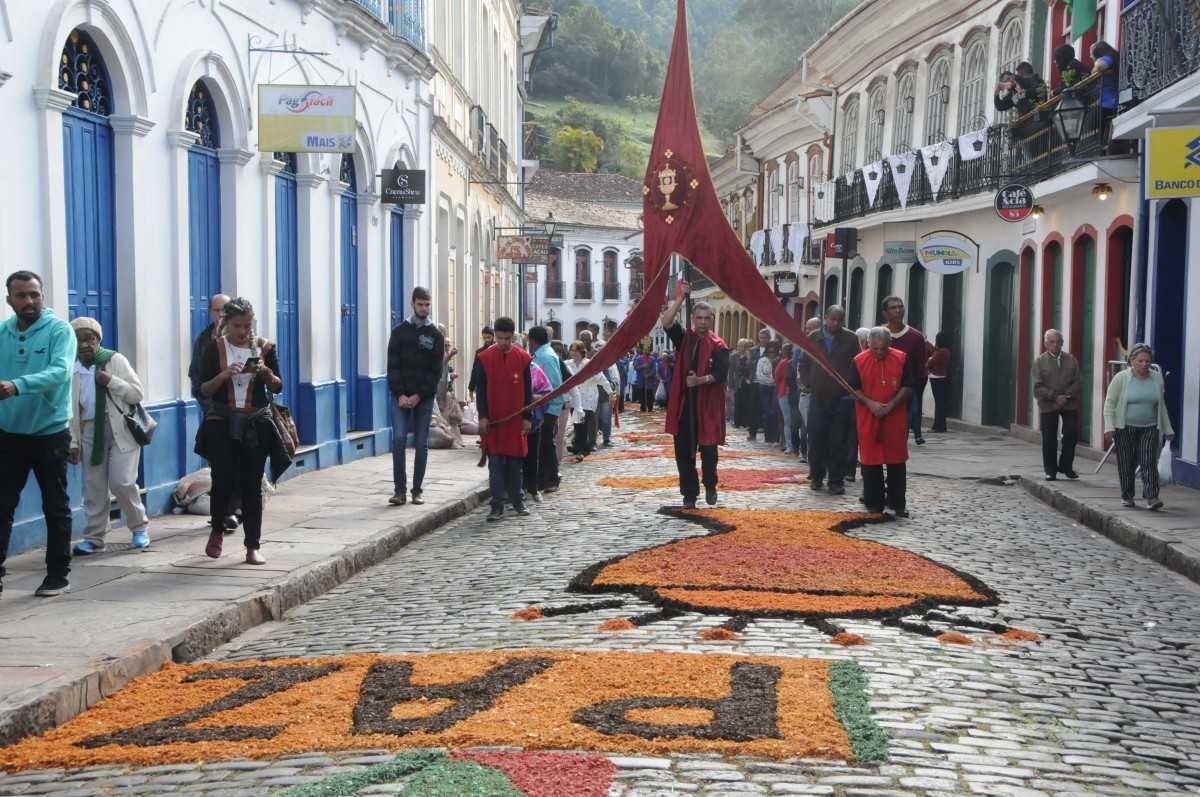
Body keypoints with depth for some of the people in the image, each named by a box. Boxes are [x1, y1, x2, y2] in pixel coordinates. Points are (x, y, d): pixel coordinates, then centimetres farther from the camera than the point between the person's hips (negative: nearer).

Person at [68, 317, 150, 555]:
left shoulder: (115, 360, -4)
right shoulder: (72, 370, 4)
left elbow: (137, 394, -4)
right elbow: (70, 409, 8)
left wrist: (111, 381, -17)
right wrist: (73, 442, 4)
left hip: (121, 430, -3)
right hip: (90, 431, 3)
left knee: (121, 482, -11)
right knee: (94, 488, 4)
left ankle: (140, 527, 12)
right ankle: (94, 538, 15)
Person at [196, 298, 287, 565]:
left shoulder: (265, 348, 5)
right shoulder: (215, 349, 0)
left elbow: (278, 387, 8)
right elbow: (204, 390, 0)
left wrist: (266, 373, -13)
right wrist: (223, 375, -18)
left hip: (256, 425, 1)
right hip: (222, 423, -1)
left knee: (252, 485, 2)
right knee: (223, 480, -8)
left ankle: (253, 547, 7)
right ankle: (217, 530, 20)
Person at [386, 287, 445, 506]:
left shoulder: (435, 335, 4)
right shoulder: (400, 332, 5)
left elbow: (436, 371, -1)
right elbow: (393, 367, 1)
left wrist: (419, 396, -10)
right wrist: (400, 394, -10)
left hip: (424, 398, 0)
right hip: (401, 396, 0)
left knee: (421, 444, 2)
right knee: (399, 439, -12)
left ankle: (417, 491, 10)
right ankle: (399, 490, -8)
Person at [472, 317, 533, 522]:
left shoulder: (523, 358, 1)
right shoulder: (484, 358, -2)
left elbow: (528, 390, 4)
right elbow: (480, 390, 0)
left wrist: (527, 418, 1)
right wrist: (482, 417, -7)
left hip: (516, 420, 1)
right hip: (493, 421, -1)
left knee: (515, 462, 10)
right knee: (496, 463, -3)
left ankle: (517, 501, 23)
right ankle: (497, 507, -1)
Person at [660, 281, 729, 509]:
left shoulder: (718, 345, -1)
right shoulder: (684, 337, 7)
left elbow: (721, 375, -10)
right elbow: (666, 322, -9)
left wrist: (701, 380, -26)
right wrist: (680, 299, -16)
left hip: (707, 404, -3)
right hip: (683, 402, 3)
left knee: (708, 449, 2)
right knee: (683, 451, 4)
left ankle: (710, 486, 27)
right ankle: (689, 493, 14)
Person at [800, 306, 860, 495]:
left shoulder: (851, 339, 0)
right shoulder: (813, 339, 7)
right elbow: (805, 364, 15)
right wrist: (809, 383, 4)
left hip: (842, 399, -2)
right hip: (818, 398, 2)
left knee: (839, 442, -1)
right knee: (816, 439, 5)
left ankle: (836, 481, 4)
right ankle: (816, 477, 18)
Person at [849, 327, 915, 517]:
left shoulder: (901, 359, -2)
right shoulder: (860, 361, -3)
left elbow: (907, 387, -1)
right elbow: (854, 388, 0)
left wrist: (891, 404, -14)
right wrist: (870, 403, -15)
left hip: (895, 418, 0)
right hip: (868, 418, 0)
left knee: (896, 459, 2)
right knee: (870, 461, 3)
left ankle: (897, 503, 9)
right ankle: (874, 503, 12)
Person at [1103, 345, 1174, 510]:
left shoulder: (1157, 378, 4)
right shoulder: (1121, 378, -7)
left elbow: (1161, 406, 14)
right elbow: (1109, 404, -6)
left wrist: (1167, 429, 15)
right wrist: (1109, 428, -15)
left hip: (1149, 428, 2)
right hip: (1125, 428, -2)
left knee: (1149, 462, -10)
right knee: (1126, 464, 4)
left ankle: (1151, 498, -16)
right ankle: (1127, 496, 17)